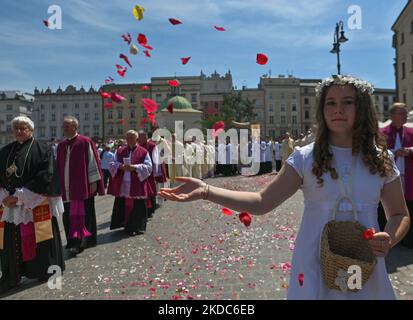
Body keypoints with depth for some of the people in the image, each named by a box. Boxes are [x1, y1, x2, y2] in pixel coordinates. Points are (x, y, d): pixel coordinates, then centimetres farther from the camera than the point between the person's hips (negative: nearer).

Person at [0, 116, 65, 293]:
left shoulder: (42, 150, -4)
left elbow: (45, 177, -14)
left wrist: (19, 197, -17)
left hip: (36, 205, -4)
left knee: (37, 238, 3)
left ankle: (45, 270, 19)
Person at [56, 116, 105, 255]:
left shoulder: (85, 142, -5)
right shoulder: (61, 146, 13)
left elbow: (93, 162, -7)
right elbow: (58, 166, 18)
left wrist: (93, 182, -10)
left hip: (82, 186, -6)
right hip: (66, 188, 6)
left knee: (81, 214, -2)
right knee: (69, 216, 8)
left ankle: (81, 241, 3)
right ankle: (74, 241, 19)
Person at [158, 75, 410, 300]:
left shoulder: (381, 160, -1)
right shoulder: (305, 158, -8)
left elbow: (400, 214, 8)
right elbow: (262, 202, -13)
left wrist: (390, 238, -14)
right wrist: (207, 191, -24)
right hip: (315, 268, -2)